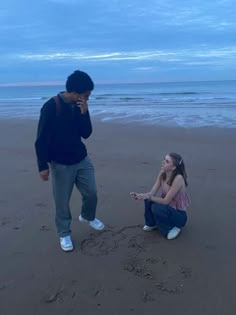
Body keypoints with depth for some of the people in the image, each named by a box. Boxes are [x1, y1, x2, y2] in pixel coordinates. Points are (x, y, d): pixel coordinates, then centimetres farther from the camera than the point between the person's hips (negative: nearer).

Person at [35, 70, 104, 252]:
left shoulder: (79, 106, 0)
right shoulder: (51, 107, -19)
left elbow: (86, 134, -1)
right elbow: (41, 139, -16)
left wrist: (84, 113, -15)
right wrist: (43, 166, -17)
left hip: (82, 159, 6)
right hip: (61, 164, -5)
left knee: (91, 193, 13)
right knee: (62, 201, 6)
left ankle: (88, 217, 43)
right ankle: (64, 234, 27)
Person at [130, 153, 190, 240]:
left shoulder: (178, 179, -28)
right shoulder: (162, 174, -8)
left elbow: (166, 201, -26)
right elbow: (152, 193, -10)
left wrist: (148, 196, -31)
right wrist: (140, 195, -28)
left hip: (179, 215, -6)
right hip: (167, 208, 6)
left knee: (157, 208, -30)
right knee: (148, 200, -17)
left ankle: (175, 227, -2)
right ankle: (152, 223, 11)